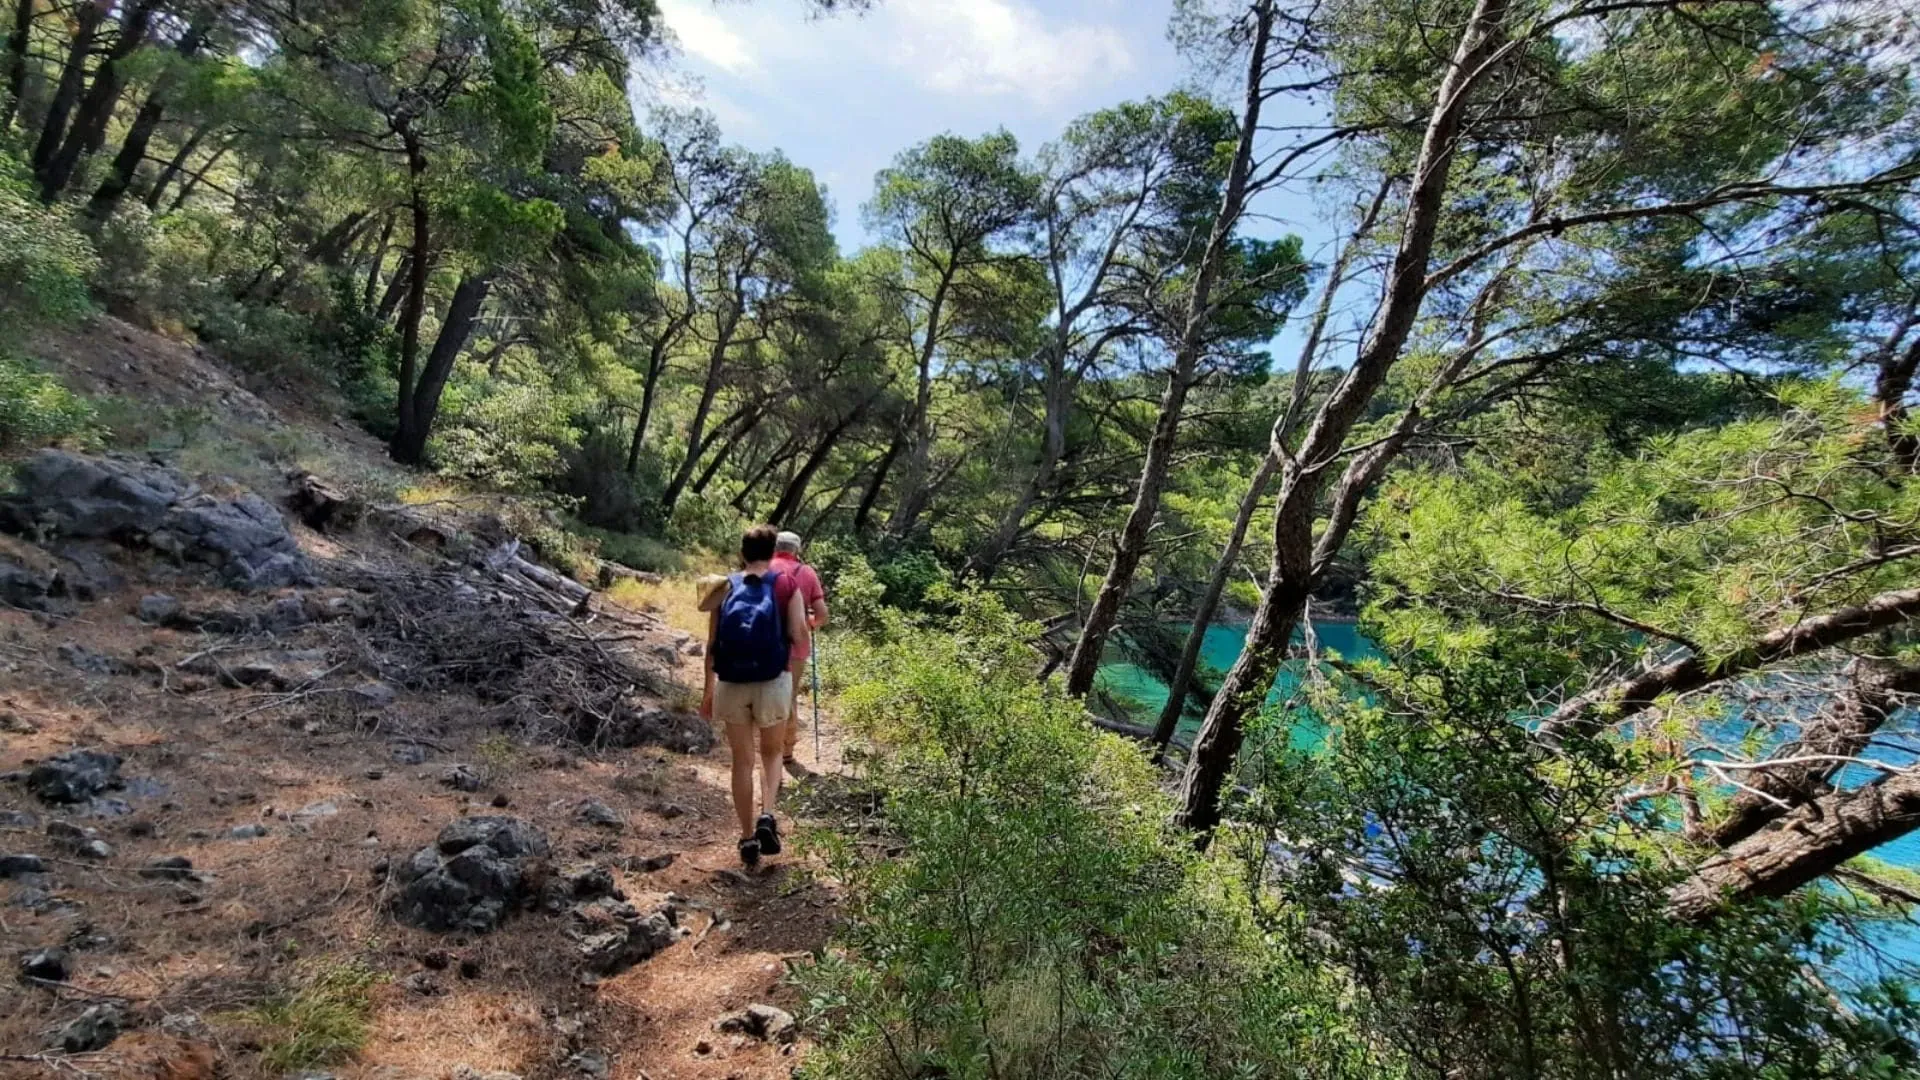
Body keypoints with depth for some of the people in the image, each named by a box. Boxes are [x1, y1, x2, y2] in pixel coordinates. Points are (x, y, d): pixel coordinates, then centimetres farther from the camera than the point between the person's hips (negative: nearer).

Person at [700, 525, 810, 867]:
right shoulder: (787, 585, -2)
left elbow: (712, 644, 4)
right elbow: (800, 638, -10)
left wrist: (708, 690, 12)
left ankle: (748, 836, 19)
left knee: (742, 761, 14)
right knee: (772, 753, 21)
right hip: (772, 683, -1)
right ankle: (767, 816, 2)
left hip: (731, 685, 2)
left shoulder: (725, 587, 4)